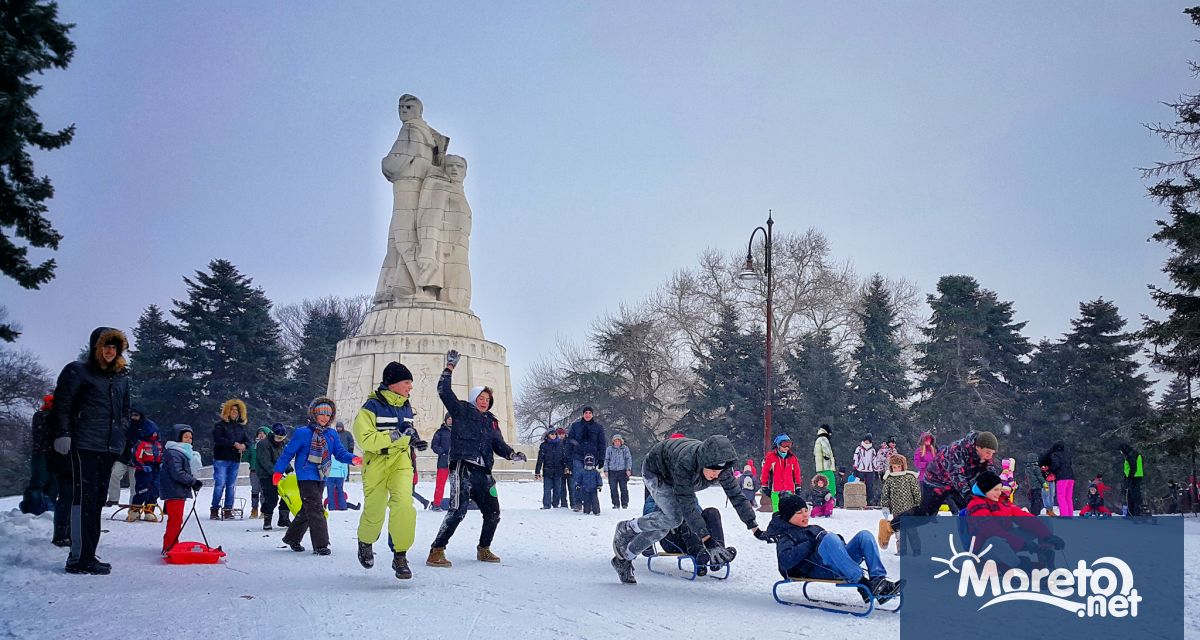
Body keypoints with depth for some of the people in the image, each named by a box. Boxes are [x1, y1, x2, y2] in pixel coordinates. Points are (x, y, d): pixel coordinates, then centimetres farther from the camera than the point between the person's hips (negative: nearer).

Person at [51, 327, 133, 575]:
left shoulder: (122, 377, 19)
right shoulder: (77, 371, 1)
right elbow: (62, 404, -4)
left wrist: (127, 440, 18)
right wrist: (62, 434, -13)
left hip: (110, 448, 7)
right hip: (84, 445, -7)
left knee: (97, 501, 8)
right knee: (84, 499, -10)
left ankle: (88, 555, 14)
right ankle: (79, 558, -8)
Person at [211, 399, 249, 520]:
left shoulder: (241, 427, 15)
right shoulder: (220, 425, -1)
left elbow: (247, 440, 14)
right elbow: (217, 439, -15)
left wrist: (244, 445, -10)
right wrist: (233, 444, -20)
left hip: (235, 460, 5)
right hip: (221, 459, -5)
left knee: (231, 486, 5)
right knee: (220, 484, -9)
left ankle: (228, 510, 9)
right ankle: (214, 510, -3)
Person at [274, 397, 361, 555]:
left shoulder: (332, 434, 5)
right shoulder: (303, 433, -11)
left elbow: (340, 453, 2)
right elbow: (288, 452, -6)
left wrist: (353, 459, -18)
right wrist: (278, 471, -5)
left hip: (321, 478, 7)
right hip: (306, 477, -7)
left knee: (307, 510, 17)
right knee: (316, 510, -12)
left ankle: (292, 538, 33)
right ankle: (320, 545, -9)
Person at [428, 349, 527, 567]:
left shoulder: (492, 421, 21)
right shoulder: (462, 411, 4)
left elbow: (499, 444, 17)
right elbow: (444, 391, -7)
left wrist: (513, 454, -2)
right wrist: (450, 367, -10)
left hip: (483, 472, 7)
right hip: (463, 468, -7)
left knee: (493, 513, 11)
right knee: (458, 510, -19)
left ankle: (484, 550, 30)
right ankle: (436, 552, -15)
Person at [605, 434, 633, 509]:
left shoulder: (625, 448, 6)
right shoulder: (609, 449, 7)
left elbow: (629, 459, 6)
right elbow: (606, 460, 11)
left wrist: (628, 469, -3)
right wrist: (606, 470, 3)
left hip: (622, 471, -1)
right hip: (612, 471, 1)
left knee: (624, 488, -2)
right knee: (613, 489, 0)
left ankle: (624, 504, 8)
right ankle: (616, 504, 9)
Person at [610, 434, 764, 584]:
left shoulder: (722, 467, -28)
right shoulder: (685, 462, -45)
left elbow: (736, 496, -20)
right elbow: (687, 504, -45)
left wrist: (754, 528, -26)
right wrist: (707, 540, -50)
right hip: (654, 471, -6)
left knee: (663, 522, -2)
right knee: (673, 517, -23)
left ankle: (623, 558, 12)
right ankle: (625, 529, -3)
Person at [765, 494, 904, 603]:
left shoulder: (815, 529, 38)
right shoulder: (785, 537, 15)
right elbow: (785, 561, -7)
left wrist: (839, 541, 6)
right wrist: (811, 543, -10)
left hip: (838, 567, 7)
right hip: (814, 570, -6)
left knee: (864, 535, -13)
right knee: (830, 538, -35)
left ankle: (879, 579, -34)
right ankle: (863, 584, -45)